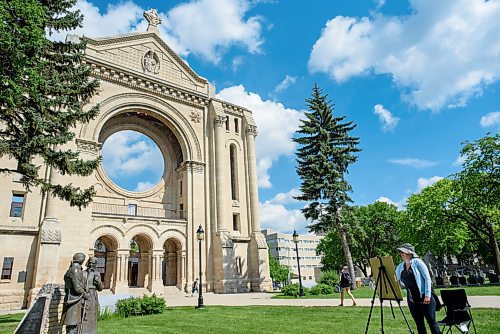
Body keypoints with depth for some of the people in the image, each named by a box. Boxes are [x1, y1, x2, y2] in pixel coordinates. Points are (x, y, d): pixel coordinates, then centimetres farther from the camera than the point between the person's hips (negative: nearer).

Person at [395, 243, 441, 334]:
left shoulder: (417, 262, -6)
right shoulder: (400, 267, 9)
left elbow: (427, 278, -9)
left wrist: (427, 295, -13)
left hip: (424, 297, -5)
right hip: (412, 299, 5)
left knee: (431, 322, 0)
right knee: (419, 324, 10)